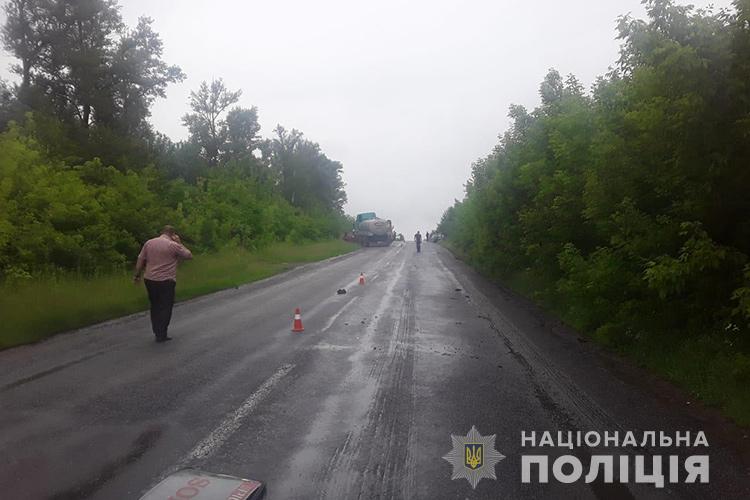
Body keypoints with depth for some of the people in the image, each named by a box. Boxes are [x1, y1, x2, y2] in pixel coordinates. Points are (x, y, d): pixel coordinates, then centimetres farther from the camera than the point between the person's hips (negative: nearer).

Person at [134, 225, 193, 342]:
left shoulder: (149, 243, 6)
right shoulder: (174, 245, -7)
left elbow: (140, 260, 7)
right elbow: (189, 255, 2)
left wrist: (137, 275, 16)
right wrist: (179, 243, 7)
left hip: (149, 280, 5)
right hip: (166, 281, -5)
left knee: (155, 306, 17)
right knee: (165, 308, 4)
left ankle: (157, 332, 23)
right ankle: (161, 335, 5)